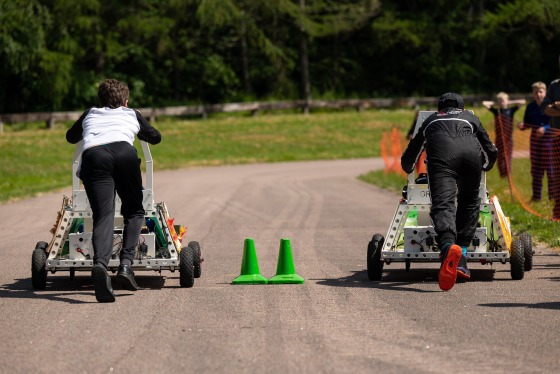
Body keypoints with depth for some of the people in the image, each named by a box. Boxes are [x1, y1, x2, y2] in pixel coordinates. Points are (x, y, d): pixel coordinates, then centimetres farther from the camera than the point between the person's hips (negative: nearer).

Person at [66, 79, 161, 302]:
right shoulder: (132, 114, 36)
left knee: (103, 216, -10)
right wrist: (140, 132, 73)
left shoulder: (90, 114, 39)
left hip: (92, 156, 1)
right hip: (123, 151, -1)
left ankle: (100, 264, -38)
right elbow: (156, 138, 53)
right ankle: (126, 263, -4)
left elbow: (71, 137, 57)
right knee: (134, 212, 16)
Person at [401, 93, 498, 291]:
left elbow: (408, 158, 46)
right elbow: (491, 151, 46)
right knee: (469, 202, 20)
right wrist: (484, 167, 68)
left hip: (440, 156, -1)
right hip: (470, 153, 1)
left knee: (442, 204, -15)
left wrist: (409, 170, 69)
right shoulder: (470, 118, 39)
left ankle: (448, 246, -47)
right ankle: (461, 259, 6)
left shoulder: (430, 121, 39)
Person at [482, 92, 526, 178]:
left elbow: (523, 102, 4)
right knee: (500, 155, -2)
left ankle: (508, 172, 3)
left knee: (508, 154, -4)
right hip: (499, 137, 1)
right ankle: (502, 173, 6)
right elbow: (484, 103, 3)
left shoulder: (511, 110, 5)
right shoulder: (496, 111, 6)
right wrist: (495, 104, 7)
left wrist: (510, 103, 6)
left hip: (508, 136, -1)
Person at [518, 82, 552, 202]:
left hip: (549, 139, -4)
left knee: (550, 167, -2)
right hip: (535, 141, 4)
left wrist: (545, 128, -24)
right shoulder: (530, 106, 4)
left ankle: (553, 194, 7)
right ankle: (536, 195, 14)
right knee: (536, 168, 7)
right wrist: (522, 125, -8)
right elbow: (528, 123, 13)